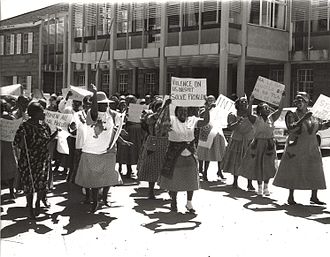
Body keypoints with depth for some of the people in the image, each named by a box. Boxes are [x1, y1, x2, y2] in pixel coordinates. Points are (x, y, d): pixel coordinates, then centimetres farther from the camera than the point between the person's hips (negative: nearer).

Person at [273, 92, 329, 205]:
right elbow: (291, 128, -19)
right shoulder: (292, 115, -5)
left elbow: (320, 126, 21)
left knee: (315, 173, 6)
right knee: (293, 173, -1)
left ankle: (314, 197, 18)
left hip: (312, 149, 5)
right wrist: (303, 119, -26)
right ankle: (290, 197, 9)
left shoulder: (313, 115, 8)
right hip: (296, 148, -4)